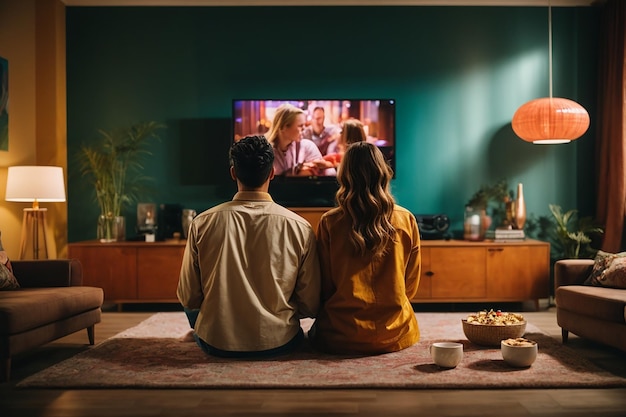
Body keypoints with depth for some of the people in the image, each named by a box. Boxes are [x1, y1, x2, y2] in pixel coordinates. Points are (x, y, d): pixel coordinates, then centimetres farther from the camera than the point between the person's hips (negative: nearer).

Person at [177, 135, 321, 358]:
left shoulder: (201, 223, -9)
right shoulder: (300, 227, -11)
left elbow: (188, 299, -3)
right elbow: (311, 306, -6)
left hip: (216, 344, 1)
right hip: (277, 344, 0)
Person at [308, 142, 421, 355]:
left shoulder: (329, 222, -10)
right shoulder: (406, 220, -5)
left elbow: (324, 287, -2)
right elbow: (411, 287, 4)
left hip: (341, 337, -3)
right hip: (395, 336, 3)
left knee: (315, 332, 30)